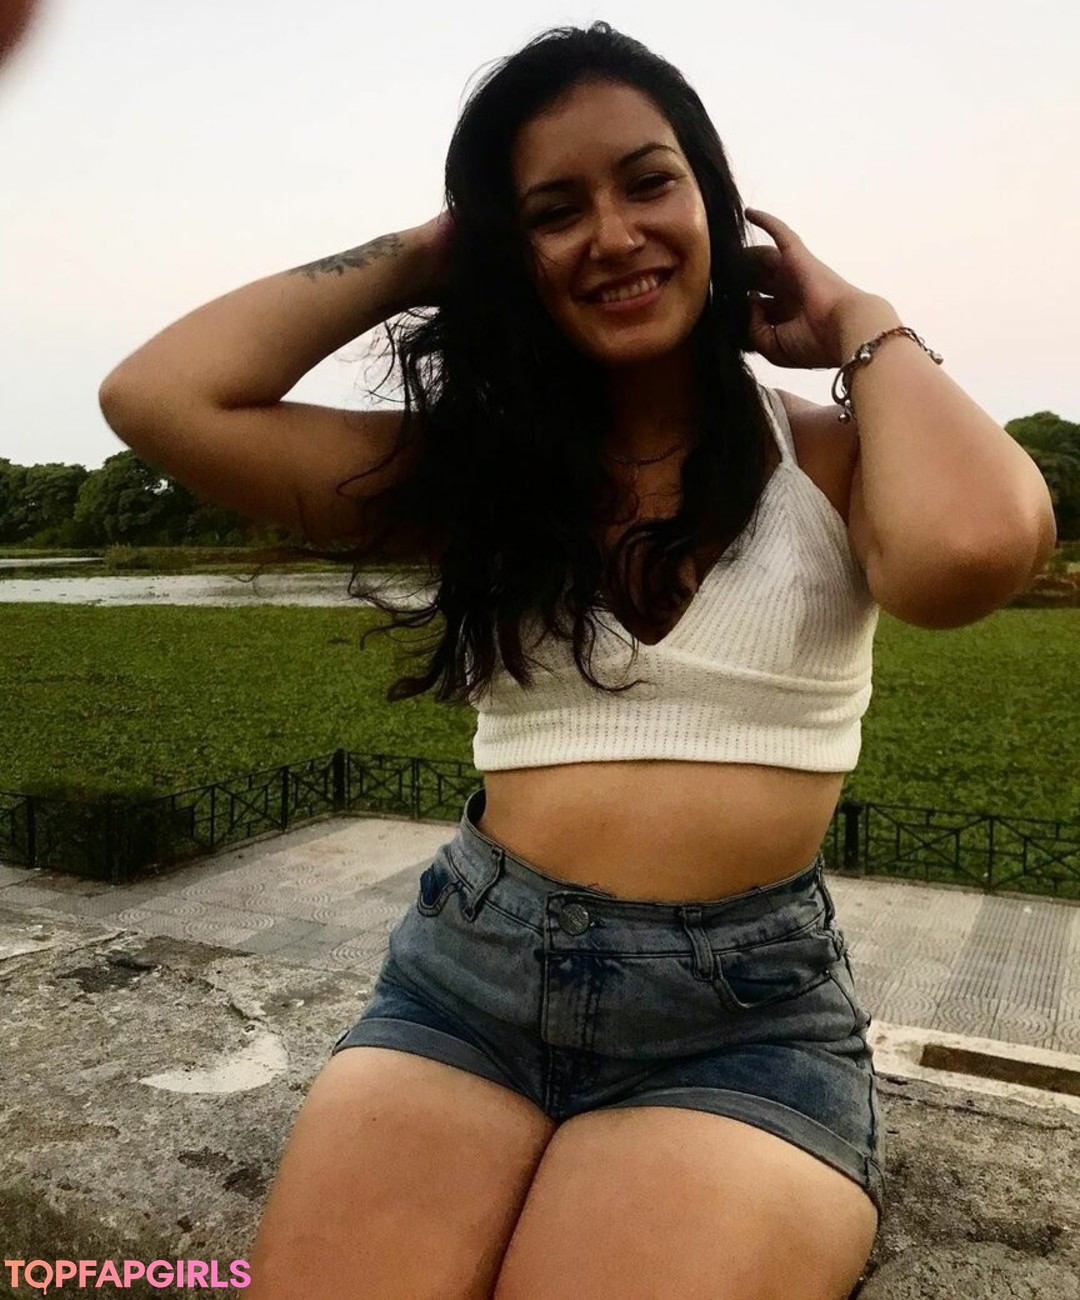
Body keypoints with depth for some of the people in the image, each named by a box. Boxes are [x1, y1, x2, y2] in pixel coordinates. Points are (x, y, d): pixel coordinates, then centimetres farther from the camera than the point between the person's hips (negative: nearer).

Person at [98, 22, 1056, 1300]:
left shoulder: (831, 456, 1)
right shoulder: (474, 467, 7)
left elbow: (969, 547, -24)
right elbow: (159, 398, -1)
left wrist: (865, 325, -5)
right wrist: (414, 258, 4)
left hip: (746, 1017, -1)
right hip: (464, 975, 2)